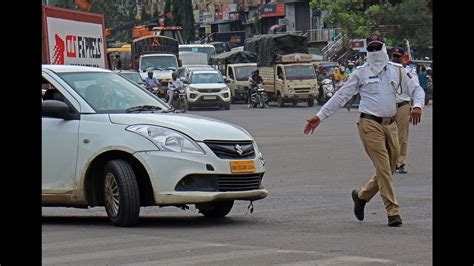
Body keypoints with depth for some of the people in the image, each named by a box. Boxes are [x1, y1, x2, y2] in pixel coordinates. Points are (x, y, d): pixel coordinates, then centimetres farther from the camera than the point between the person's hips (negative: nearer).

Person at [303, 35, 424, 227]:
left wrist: (417, 106, -8)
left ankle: (361, 196, 28)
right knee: (383, 168, -12)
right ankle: (393, 211, -9)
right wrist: (319, 116, 1)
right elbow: (340, 96, 5)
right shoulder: (361, 73, 4)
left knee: (389, 169, 6)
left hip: (391, 125, 4)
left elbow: (415, 90, 15)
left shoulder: (396, 70, 12)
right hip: (370, 125, -4)